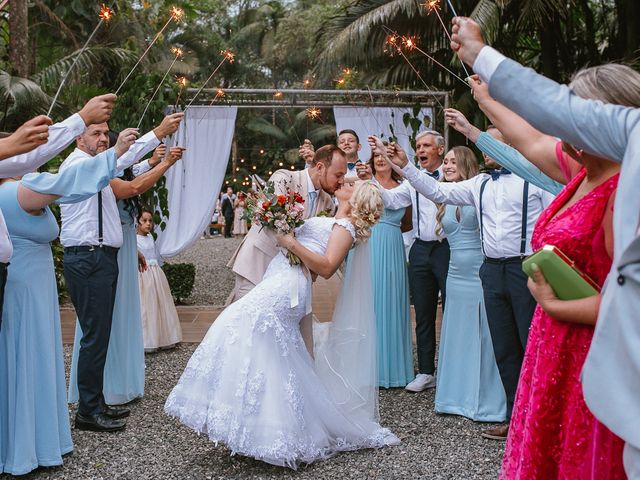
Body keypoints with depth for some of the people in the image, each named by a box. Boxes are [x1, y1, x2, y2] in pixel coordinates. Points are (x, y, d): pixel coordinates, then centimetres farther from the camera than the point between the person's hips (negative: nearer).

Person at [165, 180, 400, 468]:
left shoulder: (346, 227, 0)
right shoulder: (329, 222, 26)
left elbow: (327, 267, -13)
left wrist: (291, 243, -16)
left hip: (286, 286, -9)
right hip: (279, 283, 9)